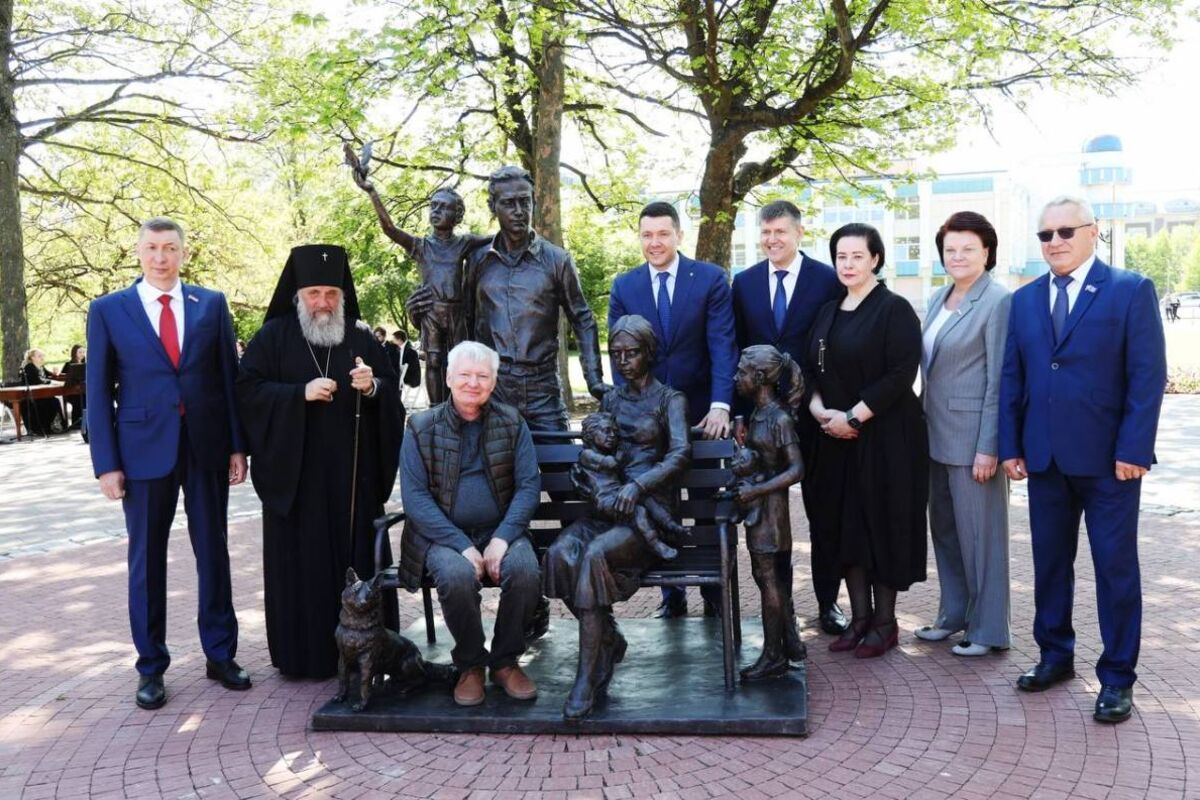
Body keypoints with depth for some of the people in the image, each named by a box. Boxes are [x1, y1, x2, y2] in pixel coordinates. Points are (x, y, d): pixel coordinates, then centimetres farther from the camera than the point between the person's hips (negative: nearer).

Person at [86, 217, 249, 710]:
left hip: (207, 447, 1)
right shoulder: (108, 310, 2)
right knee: (147, 559, 8)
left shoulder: (211, 304, 5)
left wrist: (237, 444, 0)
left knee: (213, 552, 9)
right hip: (144, 449, -1)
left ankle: (220, 655, 22)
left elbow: (230, 376, 5)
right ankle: (151, 667, 20)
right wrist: (106, 463, -5)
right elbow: (99, 392, 1)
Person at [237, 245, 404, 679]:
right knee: (301, 559, 2)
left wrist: (373, 387, -15)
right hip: (296, 471, -2)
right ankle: (303, 652, 12)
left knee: (357, 555, 5)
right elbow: (247, 390, -5)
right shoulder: (273, 336, 2)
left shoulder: (361, 338, 8)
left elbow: (393, 391, 7)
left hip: (353, 472, 2)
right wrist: (301, 393, -17)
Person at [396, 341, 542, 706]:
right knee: (456, 575, -33)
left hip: (501, 531, 1)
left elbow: (528, 485, -1)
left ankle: (505, 661, -3)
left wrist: (502, 538, -17)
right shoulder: (421, 427, 1)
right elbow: (415, 497, -7)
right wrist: (462, 545, -18)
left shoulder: (512, 423, 5)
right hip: (445, 535, -1)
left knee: (525, 570, -29)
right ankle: (470, 665, -5)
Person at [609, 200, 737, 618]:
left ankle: (714, 595, 23)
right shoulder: (624, 286, 3)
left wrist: (721, 406, -23)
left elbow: (722, 345, -11)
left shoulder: (711, 279, -4)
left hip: (701, 411, -2)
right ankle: (672, 595, 22)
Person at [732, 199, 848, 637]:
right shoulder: (744, 282, 6)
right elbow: (738, 349, 7)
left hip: (814, 415, -2)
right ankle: (779, 601, 23)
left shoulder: (829, 280, -4)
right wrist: (741, 411, 1)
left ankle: (827, 602, 21)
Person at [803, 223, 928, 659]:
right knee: (846, 524, 8)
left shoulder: (893, 309, -8)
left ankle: (885, 622, 15)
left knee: (883, 524, 2)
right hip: (836, 439, 6)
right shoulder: (828, 312, 12)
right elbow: (811, 369, 13)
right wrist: (820, 410, -6)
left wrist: (853, 415, -17)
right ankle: (859, 617, 20)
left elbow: (902, 374, -15)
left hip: (885, 438, -6)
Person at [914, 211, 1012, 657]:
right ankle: (954, 615, 29)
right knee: (944, 528, 15)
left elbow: (999, 382, -14)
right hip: (937, 435, 8)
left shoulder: (998, 302, -11)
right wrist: (924, 422, 13)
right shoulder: (939, 299, 12)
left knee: (980, 532, 1)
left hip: (973, 438, -8)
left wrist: (988, 448, -17)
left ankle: (988, 630, 14)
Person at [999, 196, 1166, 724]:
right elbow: (1011, 378, 9)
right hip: (1045, 457, 4)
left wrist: (1132, 450, -14)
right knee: (1049, 561, 13)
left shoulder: (1131, 291, -3)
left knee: (1115, 567, 5)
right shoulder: (1024, 300, 10)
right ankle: (1055, 656, 28)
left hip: (1108, 458, -4)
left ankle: (1117, 677, 16)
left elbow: (1148, 376, -8)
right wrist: (1011, 446, 3)